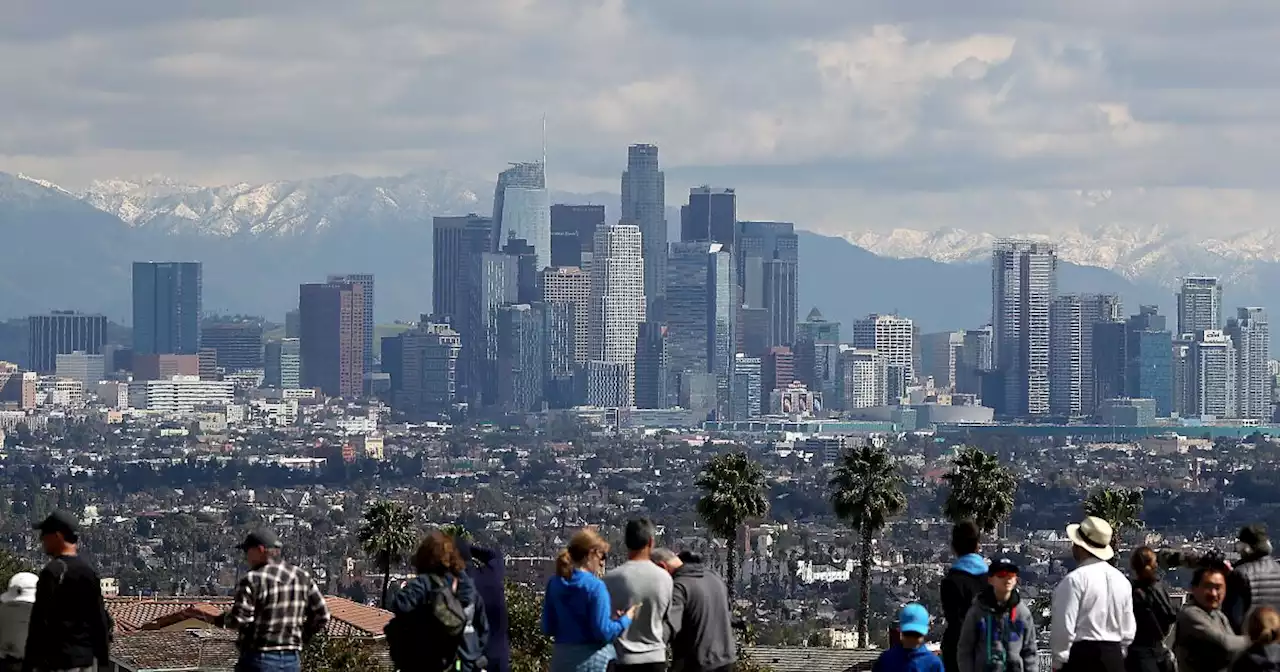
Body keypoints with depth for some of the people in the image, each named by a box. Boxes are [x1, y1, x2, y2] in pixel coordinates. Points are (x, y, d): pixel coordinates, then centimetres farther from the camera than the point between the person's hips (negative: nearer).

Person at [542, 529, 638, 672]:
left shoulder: (554, 584, 5)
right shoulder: (595, 586, -13)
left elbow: (548, 628, 11)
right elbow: (604, 632, -15)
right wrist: (626, 619, -1)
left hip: (562, 659, 6)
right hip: (594, 660, -6)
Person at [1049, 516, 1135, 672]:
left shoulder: (1075, 580, -11)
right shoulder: (1121, 580, 11)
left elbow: (1064, 627, -13)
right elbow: (1128, 630, 15)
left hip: (1081, 657, -7)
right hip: (1114, 657, 7)